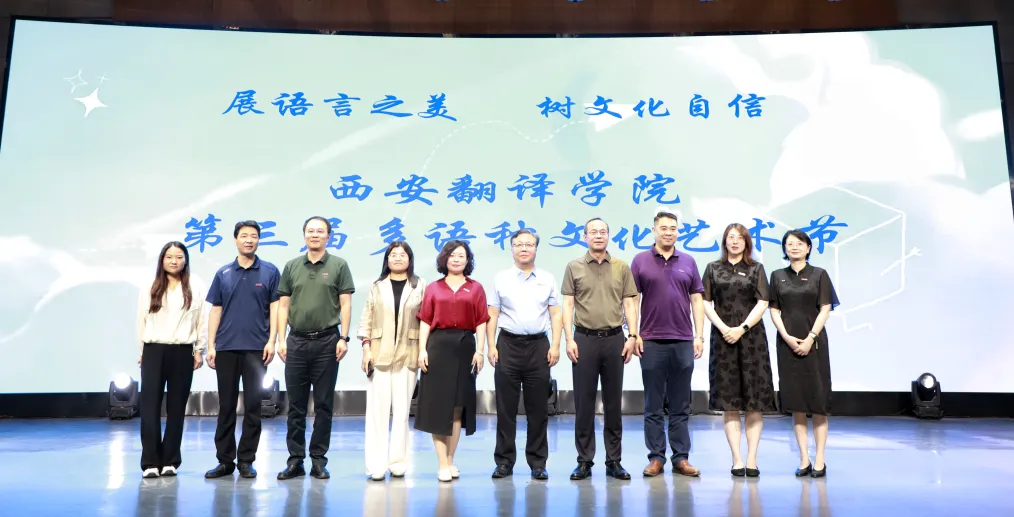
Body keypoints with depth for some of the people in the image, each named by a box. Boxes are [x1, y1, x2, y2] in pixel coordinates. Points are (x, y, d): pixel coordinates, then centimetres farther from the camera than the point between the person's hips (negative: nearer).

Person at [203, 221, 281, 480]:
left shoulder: (270, 271, 2)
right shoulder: (223, 273, 9)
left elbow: (274, 308, 0)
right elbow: (215, 311, 9)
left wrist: (271, 341, -9)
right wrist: (210, 346, 3)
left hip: (256, 348, -2)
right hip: (226, 348, 2)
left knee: (252, 406, 2)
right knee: (226, 406, 7)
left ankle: (246, 460, 13)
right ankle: (225, 460, 16)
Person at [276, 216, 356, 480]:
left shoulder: (338, 265, 2)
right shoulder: (292, 266, 10)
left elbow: (345, 303, -1)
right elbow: (283, 305, 9)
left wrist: (343, 337, -9)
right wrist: (281, 339, 1)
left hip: (327, 341, -2)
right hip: (297, 341, 2)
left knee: (324, 404, 4)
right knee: (295, 404, 7)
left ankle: (318, 459, 14)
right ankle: (295, 459, 16)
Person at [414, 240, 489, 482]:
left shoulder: (475, 289, 9)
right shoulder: (434, 288, 9)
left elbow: (481, 323, 3)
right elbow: (425, 321, 4)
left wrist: (480, 351, -5)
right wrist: (422, 349, -5)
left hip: (465, 346, 1)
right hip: (438, 346, 0)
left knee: (458, 405, 6)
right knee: (437, 403, -1)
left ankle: (450, 460, 18)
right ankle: (442, 463, 5)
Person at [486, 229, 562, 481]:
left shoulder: (547, 279, 9)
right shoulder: (501, 278, 6)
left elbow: (556, 314, 7)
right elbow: (492, 315, 4)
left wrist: (555, 345, -3)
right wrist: (491, 346, -4)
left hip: (539, 346, 1)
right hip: (508, 345, 0)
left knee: (538, 408, 5)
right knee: (505, 408, 4)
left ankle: (538, 463, 15)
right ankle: (504, 461, 14)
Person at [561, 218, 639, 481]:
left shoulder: (622, 268, 7)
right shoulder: (574, 267, 4)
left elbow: (629, 304, 6)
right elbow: (567, 305, 1)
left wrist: (632, 336, -3)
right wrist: (570, 339, -7)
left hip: (614, 340, 1)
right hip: (585, 339, -1)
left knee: (613, 402, 7)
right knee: (583, 402, 3)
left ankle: (614, 461, 16)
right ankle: (584, 461, 13)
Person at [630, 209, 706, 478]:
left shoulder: (688, 262, 8)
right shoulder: (640, 261, 2)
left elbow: (697, 300, 8)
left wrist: (699, 335, 2)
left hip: (683, 341, 2)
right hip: (651, 342, -2)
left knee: (681, 406, 8)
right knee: (653, 405, 5)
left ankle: (681, 458, 16)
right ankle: (656, 458, 13)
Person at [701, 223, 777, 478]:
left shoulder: (756, 269, 8)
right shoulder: (713, 268, 10)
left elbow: (762, 303, -1)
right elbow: (706, 302, 5)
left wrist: (741, 328, -12)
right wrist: (723, 328, -8)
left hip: (751, 337, 0)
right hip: (723, 338, 0)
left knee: (755, 400, -1)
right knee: (728, 401, 1)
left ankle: (752, 459, 5)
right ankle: (737, 460, 5)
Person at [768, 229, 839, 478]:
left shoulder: (819, 275, 4)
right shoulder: (777, 276, 9)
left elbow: (825, 309, -2)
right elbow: (774, 310, 6)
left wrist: (810, 338, -11)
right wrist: (787, 337, -8)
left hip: (814, 343, -2)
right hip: (788, 343, 2)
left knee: (818, 401, -2)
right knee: (795, 401, 3)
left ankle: (819, 459, 5)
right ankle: (804, 459, 8)